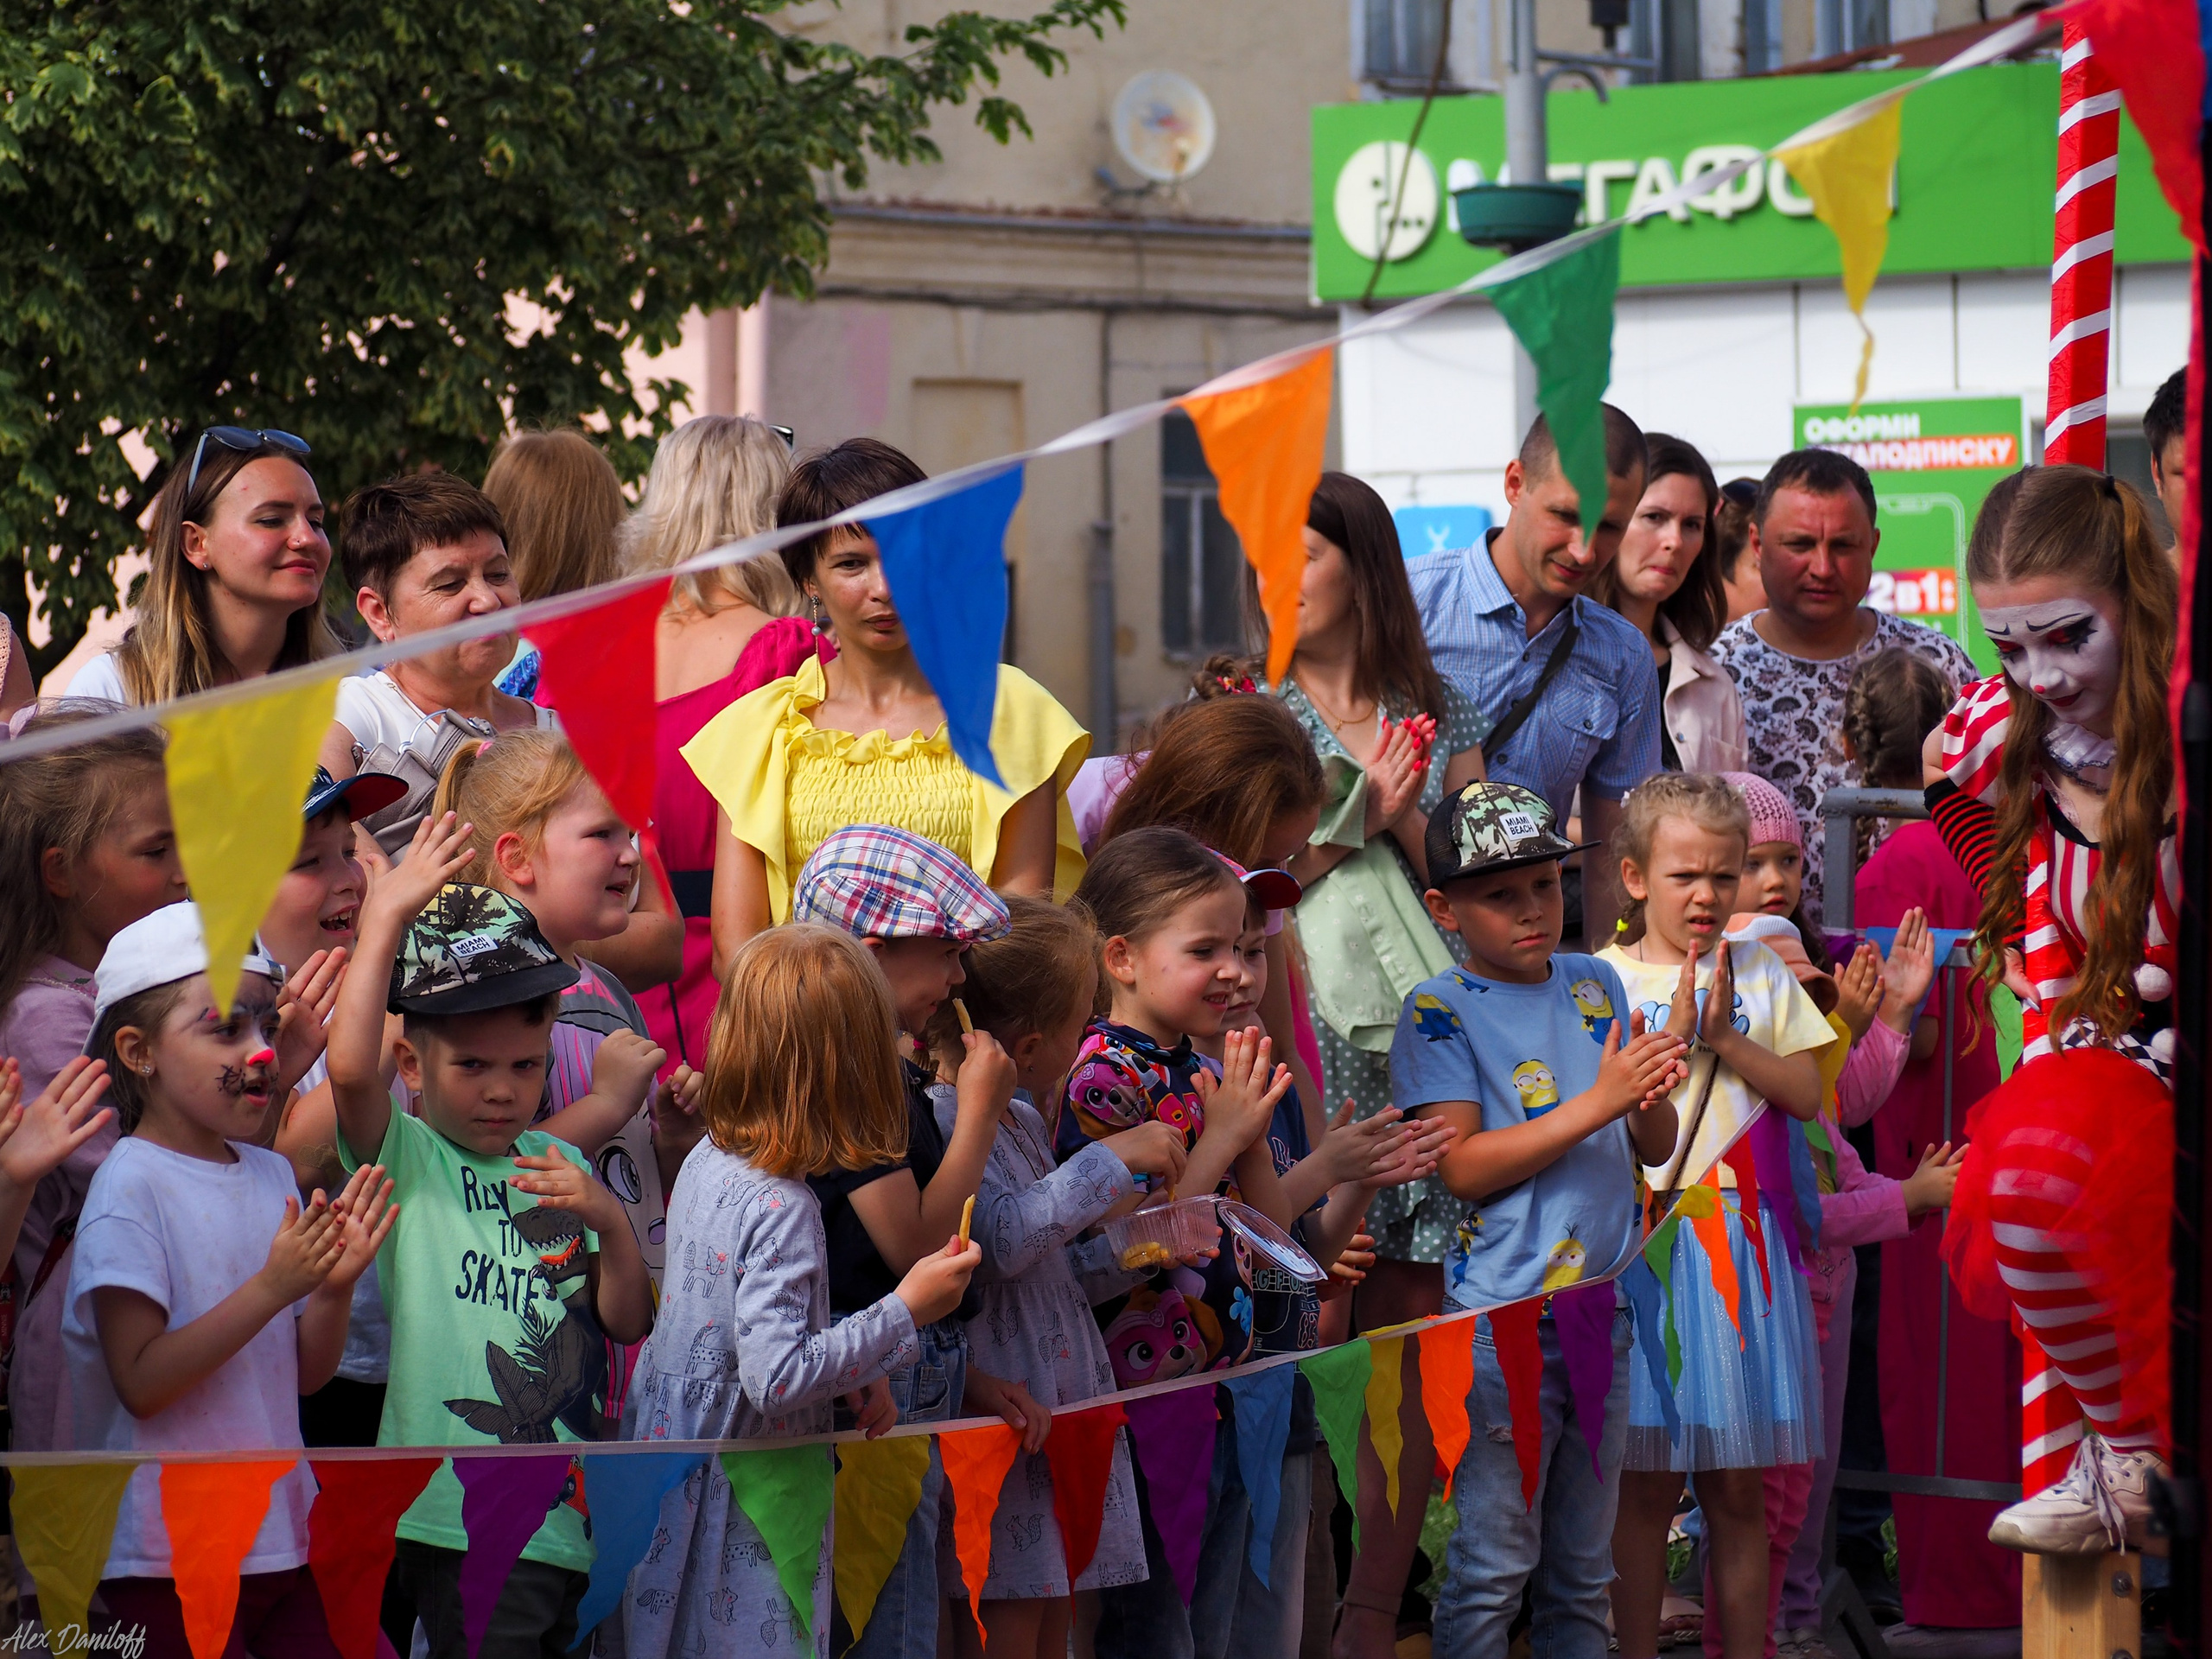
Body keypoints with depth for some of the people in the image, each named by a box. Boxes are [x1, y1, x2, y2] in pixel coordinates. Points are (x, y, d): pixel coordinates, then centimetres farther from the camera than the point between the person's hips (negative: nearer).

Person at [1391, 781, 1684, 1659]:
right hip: (1502, 1316, -5)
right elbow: (1463, 1167, -15)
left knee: (1583, 1568, 13)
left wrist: (1651, 1097, -12)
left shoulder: (1595, 985, 10)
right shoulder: (1439, 1010, -6)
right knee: (1492, 1566, -2)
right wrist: (1597, 1102, -20)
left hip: (1606, 1307, 5)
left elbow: (1655, 1147, 11)